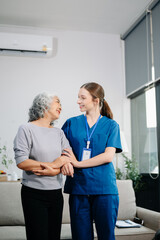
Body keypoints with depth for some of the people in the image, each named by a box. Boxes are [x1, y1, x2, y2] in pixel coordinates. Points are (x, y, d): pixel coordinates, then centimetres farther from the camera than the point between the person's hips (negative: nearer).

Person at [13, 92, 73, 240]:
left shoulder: (59, 132, 13)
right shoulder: (27, 129, -4)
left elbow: (71, 159, 2)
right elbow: (21, 162, -14)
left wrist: (52, 169, -16)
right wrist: (53, 164, -16)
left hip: (56, 193, 5)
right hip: (34, 195, -5)